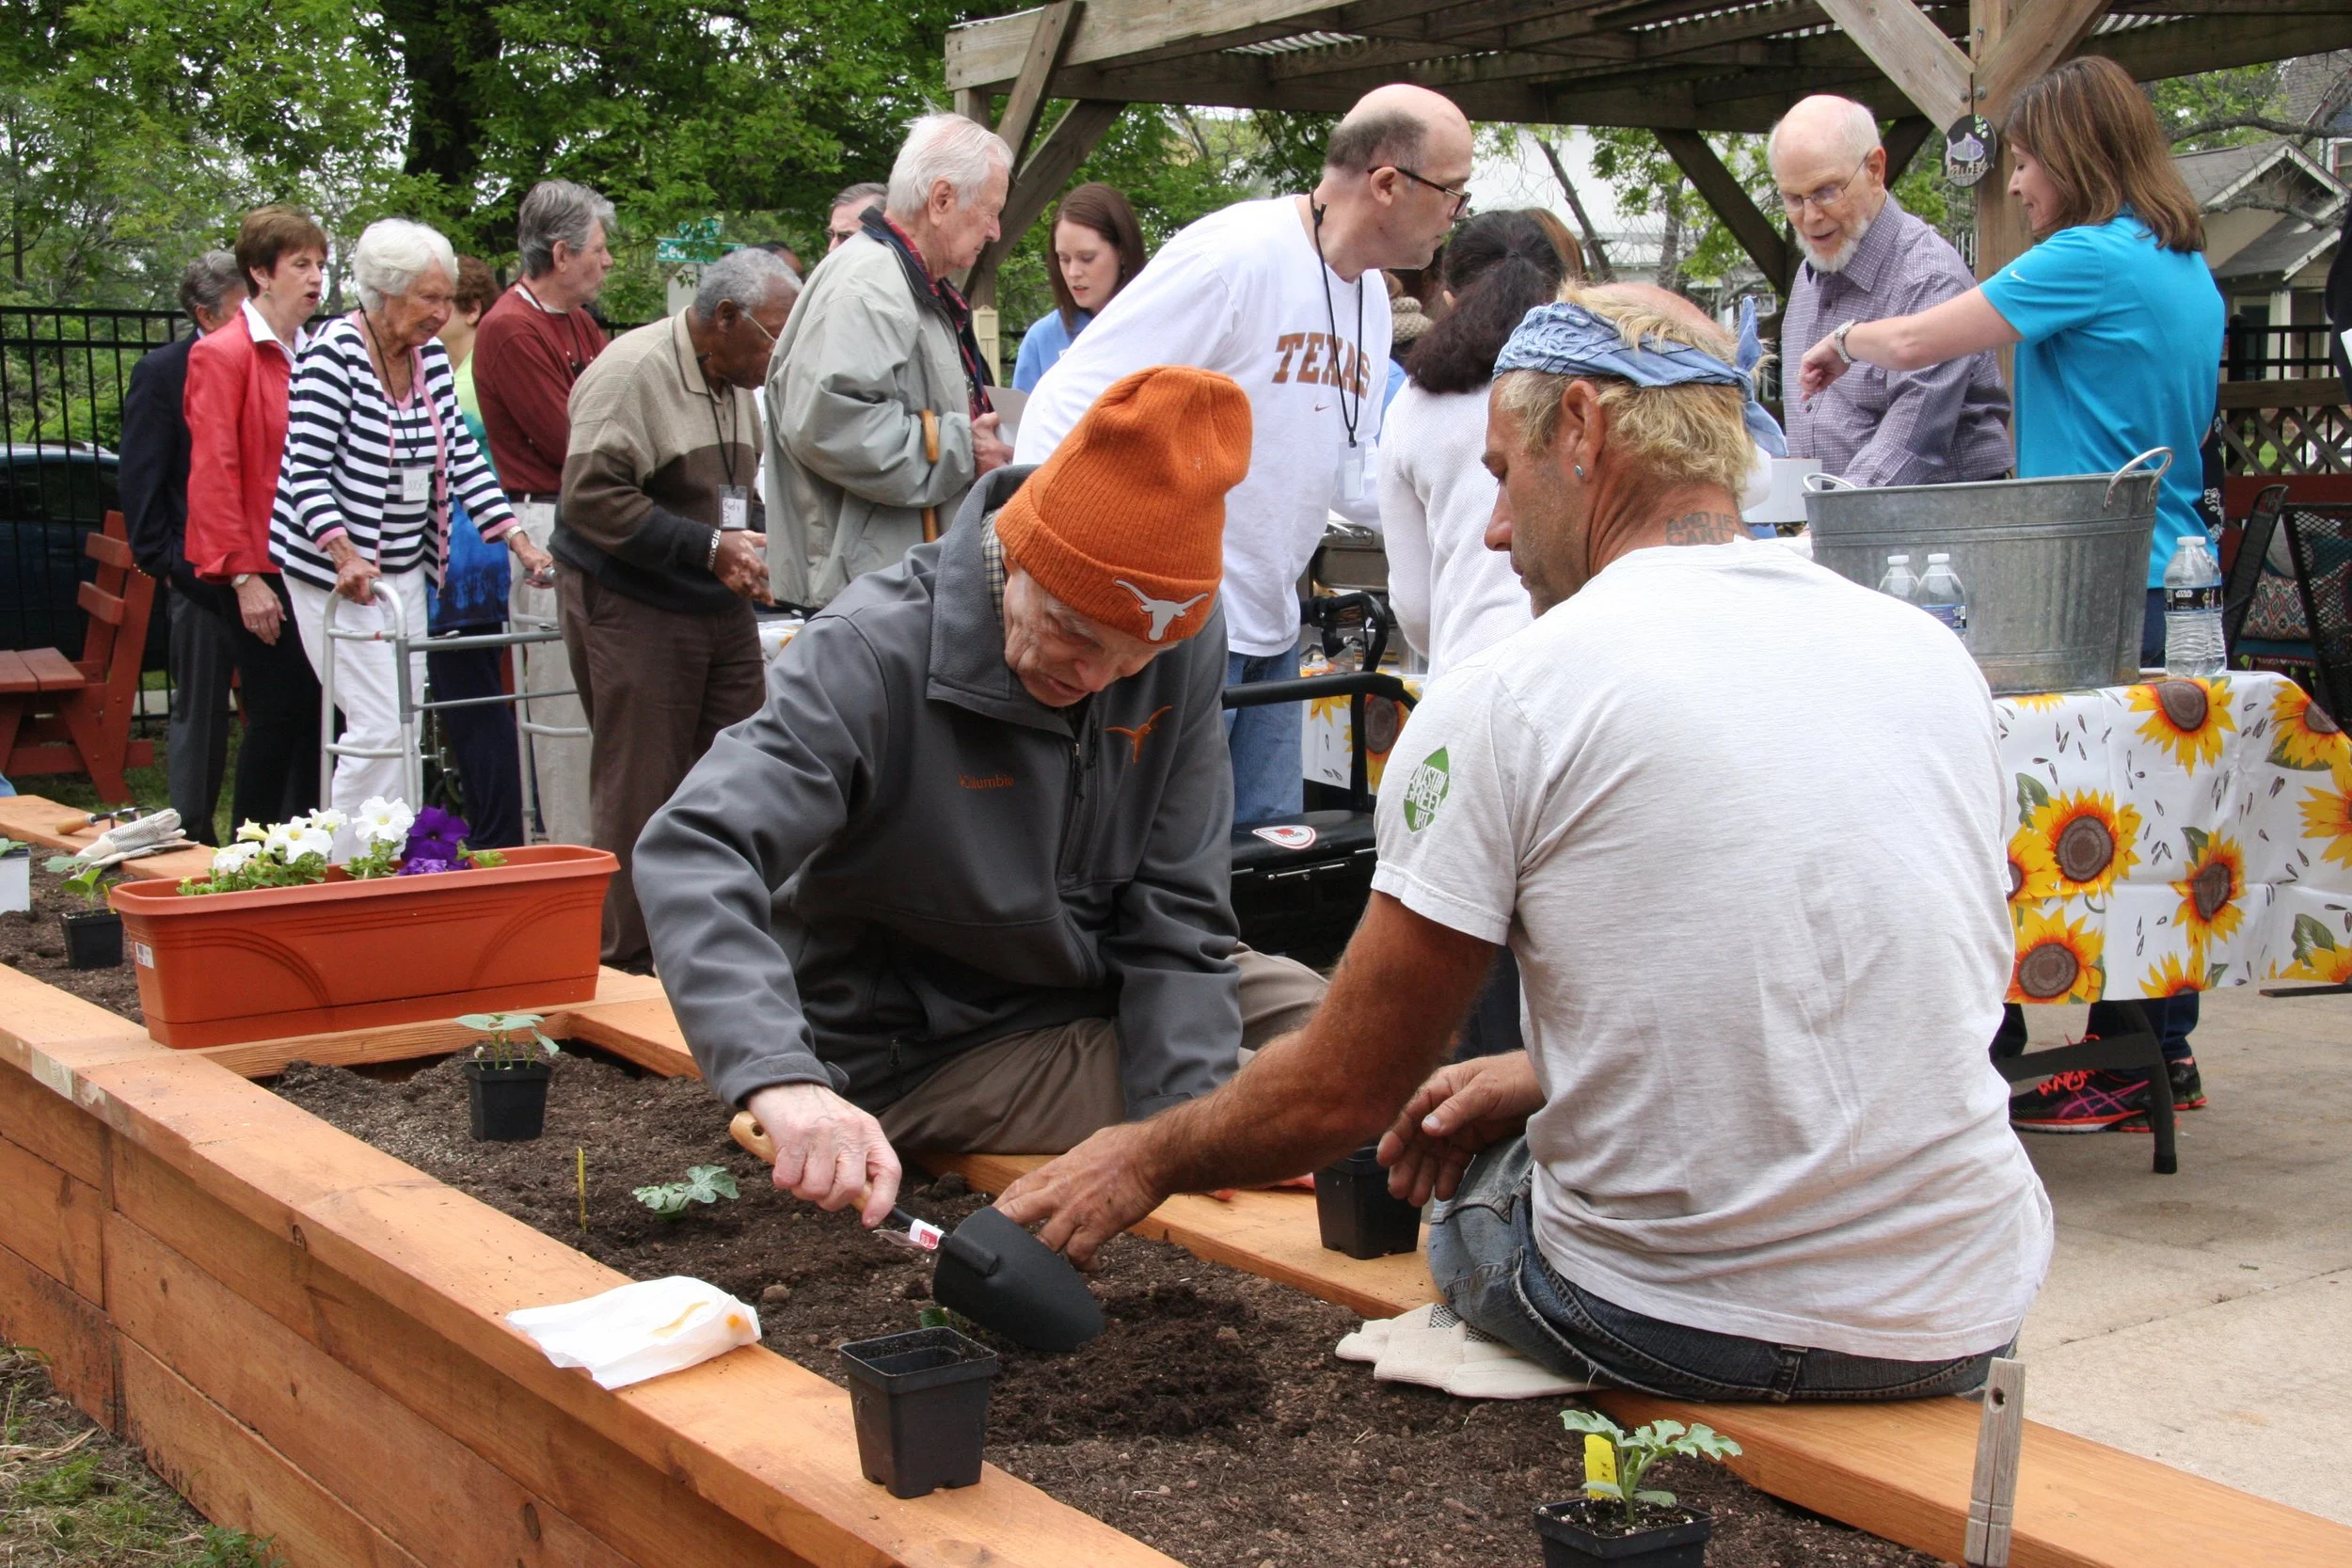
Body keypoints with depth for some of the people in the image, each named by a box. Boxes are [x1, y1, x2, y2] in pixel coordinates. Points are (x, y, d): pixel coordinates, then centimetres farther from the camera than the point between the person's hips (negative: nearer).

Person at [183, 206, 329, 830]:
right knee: (276, 715, -4)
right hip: (260, 571, -6)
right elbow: (213, 475, -11)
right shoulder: (222, 354, -7)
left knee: (317, 715, 5)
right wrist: (243, 577, -15)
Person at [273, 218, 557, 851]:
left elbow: (461, 456, 10)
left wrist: (518, 540, 1)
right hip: (334, 570, -8)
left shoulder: (432, 358, 8)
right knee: (379, 726, -13)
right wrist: (344, 555, -31)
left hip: (404, 571, 8)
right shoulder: (334, 354, -14)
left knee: (406, 726, 8)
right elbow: (306, 469, -18)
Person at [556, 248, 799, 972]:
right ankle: (631, 971, 7)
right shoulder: (633, 371, -14)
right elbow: (593, 499, -21)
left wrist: (750, 541, 7)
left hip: (721, 609, 8)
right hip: (631, 608, -8)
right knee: (639, 798, -2)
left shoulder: (738, 382, 14)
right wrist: (709, 547, -21)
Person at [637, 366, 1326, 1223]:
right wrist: (782, 1080, -56)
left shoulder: (1185, 641, -10)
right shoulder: (874, 653, -27)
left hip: (1098, 986, 6)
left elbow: (1173, 904, -9)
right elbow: (692, 852, -39)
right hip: (921, 1048, -6)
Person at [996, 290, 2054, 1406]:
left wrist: (1145, 1162, 14)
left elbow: (1345, 1089, -4)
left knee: (1463, 1176, 26)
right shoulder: (1937, 656, 4)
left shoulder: (1507, 699, -11)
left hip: (1679, 1330, -4)